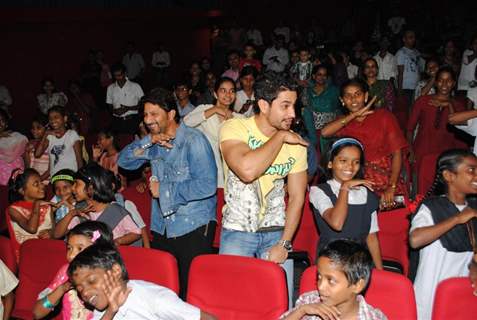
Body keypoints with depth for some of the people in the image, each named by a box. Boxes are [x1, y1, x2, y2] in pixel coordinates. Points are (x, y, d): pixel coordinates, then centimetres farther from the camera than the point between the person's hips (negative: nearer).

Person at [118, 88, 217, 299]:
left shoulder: (194, 140, -13)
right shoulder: (155, 142, 10)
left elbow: (207, 185, -23)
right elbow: (124, 161, 8)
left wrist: (164, 190, -13)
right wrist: (147, 142, -8)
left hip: (193, 228, -7)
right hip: (161, 228, 7)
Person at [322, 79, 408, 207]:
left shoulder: (383, 116, 3)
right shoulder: (344, 122, 9)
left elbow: (397, 153, -3)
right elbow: (325, 132, -14)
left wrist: (391, 188, -15)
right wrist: (355, 114, -11)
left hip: (388, 181, -1)